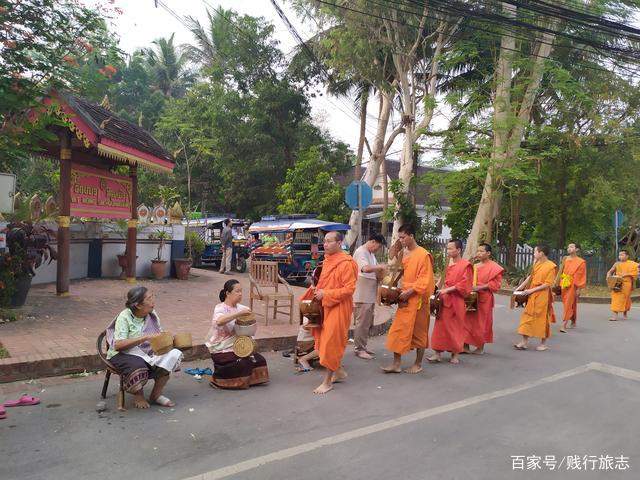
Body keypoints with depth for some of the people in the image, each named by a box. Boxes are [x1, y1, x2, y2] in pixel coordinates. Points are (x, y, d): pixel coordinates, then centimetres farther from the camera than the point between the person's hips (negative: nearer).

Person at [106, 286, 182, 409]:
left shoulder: (152, 314, 3)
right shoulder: (125, 317, -15)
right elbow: (118, 345, -24)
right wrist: (145, 337, -31)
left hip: (147, 352, 6)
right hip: (123, 354, -5)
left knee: (173, 354, -19)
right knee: (138, 367, -37)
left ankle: (156, 395, -3)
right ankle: (138, 395, -2)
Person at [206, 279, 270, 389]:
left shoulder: (240, 308, 6)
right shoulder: (220, 308, -14)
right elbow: (219, 322, -38)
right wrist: (239, 314, -42)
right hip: (221, 350, -6)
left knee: (259, 360, -9)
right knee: (242, 363, -25)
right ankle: (217, 379, 0)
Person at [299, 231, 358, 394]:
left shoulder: (346, 263, -15)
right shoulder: (327, 260, 10)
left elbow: (349, 289, -18)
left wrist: (326, 294, -21)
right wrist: (317, 289, 3)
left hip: (338, 307, -8)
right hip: (325, 306, 9)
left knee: (331, 343, -3)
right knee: (324, 340, 14)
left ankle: (328, 381, 8)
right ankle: (339, 371, 32)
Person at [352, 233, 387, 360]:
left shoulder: (371, 254, 18)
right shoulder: (361, 252, -13)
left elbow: (375, 271, 23)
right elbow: (366, 268, -30)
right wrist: (380, 266, -18)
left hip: (370, 295, 10)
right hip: (362, 296, -10)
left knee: (368, 323, 15)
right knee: (362, 322, -4)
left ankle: (362, 346, 25)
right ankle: (359, 349, 5)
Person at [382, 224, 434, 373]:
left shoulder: (423, 255, -12)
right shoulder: (404, 254, 10)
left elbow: (425, 280, -16)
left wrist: (409, 292, -20)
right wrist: (400, 291, 4)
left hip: (418, 298, -7)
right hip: (405, 298, 7)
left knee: (419, 331, 6)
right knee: (398, 329, 4)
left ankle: (418, 364, 20)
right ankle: (396, 363, 10)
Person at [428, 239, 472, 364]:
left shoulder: (465, 265, -8)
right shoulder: (449, 265, 13)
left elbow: (464, 284, -14)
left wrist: (448, 289, -17)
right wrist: (443, 290, 7)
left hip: (456, 301, -6)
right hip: (445, 300, 6)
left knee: (456, 327, 5)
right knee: (440, 326, 4)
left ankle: (455, 354, 18)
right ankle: (438, 353, 9)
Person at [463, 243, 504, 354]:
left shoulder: (494, 267, -4)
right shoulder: (475, 266, 15)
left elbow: (495, 283, -12)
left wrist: (479, 287, -21)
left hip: (484, 299, -6)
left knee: (481, 323, 3)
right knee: (467, 321, 2)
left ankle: (481, 347, 15)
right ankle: (466, 346, 7)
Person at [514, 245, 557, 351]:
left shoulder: (551, 266, -12)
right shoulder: (537, 264, 8)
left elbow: (547, 284, -15)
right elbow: (531, 276, 15)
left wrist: (532, 290, -16)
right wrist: (521, 286, 7)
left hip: (542, 296, -6)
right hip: (532, 296, 7)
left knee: (542, 319, 4)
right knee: (527, 316, 6)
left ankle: (543, 343, 19)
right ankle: (525, 342, 11)